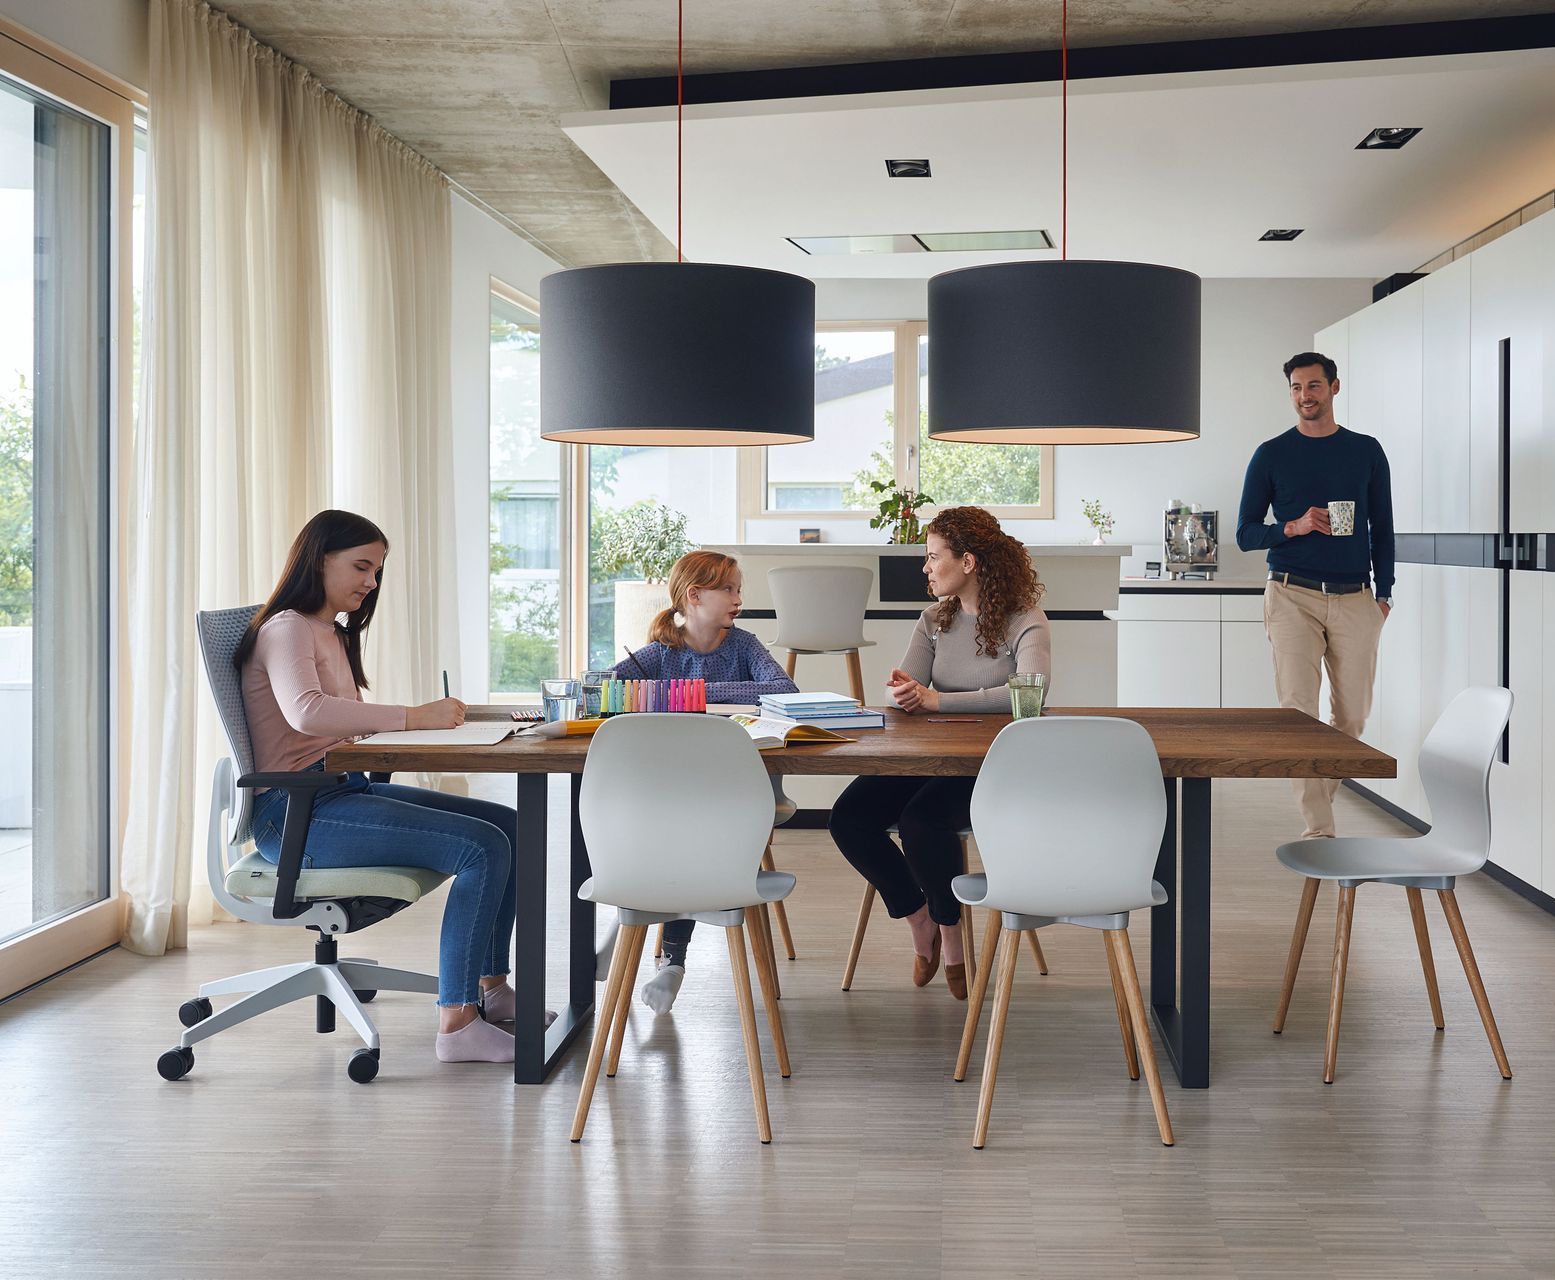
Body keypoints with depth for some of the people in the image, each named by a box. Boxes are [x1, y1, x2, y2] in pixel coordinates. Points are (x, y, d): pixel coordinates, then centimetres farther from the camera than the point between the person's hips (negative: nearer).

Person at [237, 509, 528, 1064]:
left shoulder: (334, 633, 22)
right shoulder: (286, 629, -9)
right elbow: (305, 711, -30)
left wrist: (434, 716, 0)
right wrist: (412, 717, -31)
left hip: (344, 790, 10)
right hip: (296, 812, -10)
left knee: (507, 825, 3)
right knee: (482, 847, -22)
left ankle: (490, 988, 8)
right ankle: (457, 1024, -20)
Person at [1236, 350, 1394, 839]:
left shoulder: (1367, 452, 11)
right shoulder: (1271, 455, 6)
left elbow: (1382, 529, 15)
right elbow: (1245, 533, 5)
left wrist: (1384, 592, 7)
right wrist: (1295, 527, -12)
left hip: (1355, 599, 2)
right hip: (1293, 597, -2)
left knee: (1353, 715, 5)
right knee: (1298, 711, -10)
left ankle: (1318, 796, 26)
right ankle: (1318, 829, -9)